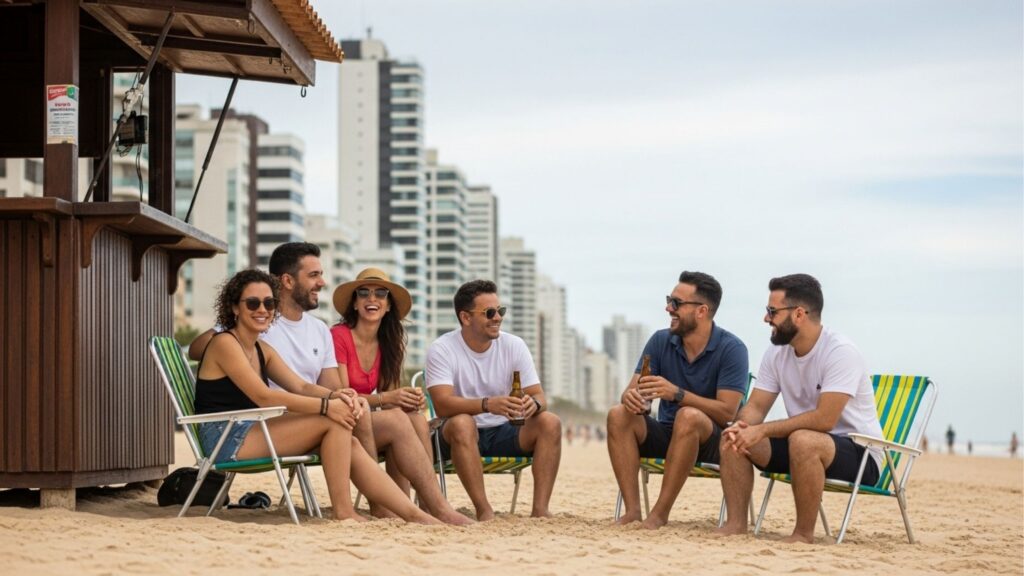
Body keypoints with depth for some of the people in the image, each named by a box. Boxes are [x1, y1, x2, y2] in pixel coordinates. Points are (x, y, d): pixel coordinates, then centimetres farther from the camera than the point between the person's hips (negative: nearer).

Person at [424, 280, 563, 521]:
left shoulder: (514, 346, 0)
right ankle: (484, 510, -35)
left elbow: (539, 397, -3)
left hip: (503, 433, 4)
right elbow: (442, 404, -25)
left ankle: (540, 509, -27)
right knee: (462, 422, -37)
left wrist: (533, 403, -31)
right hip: (459, 437, -4)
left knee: (550, 422, -21)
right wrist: (488, 404, -42)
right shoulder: (442, 349, -11)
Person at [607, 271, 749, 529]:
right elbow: (632, 390, -2)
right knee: (618, 416, -21)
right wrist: (631, 397, -29)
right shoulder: (660, 341, 3)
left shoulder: (731, 349, -12)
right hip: (666, 434, 5)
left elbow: (727, 412, -20)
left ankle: (660, 514, -34)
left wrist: (677, 393, -32)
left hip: (711, 440, -5)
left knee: (689, 417, -37)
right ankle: (632, 510, -29)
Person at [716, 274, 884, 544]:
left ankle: (804, 533, -24)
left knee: (803, 440, -38)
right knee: (732, 438, -10)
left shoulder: (840, 351, -21)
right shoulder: (777, 353, 3)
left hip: (859, 453, -7)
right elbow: (755, 407, 3)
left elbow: (824, 419, -28)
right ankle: (736, 523, -9)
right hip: (806, 445, 7)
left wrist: (763, 430, -28)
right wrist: (741, 426, -21)